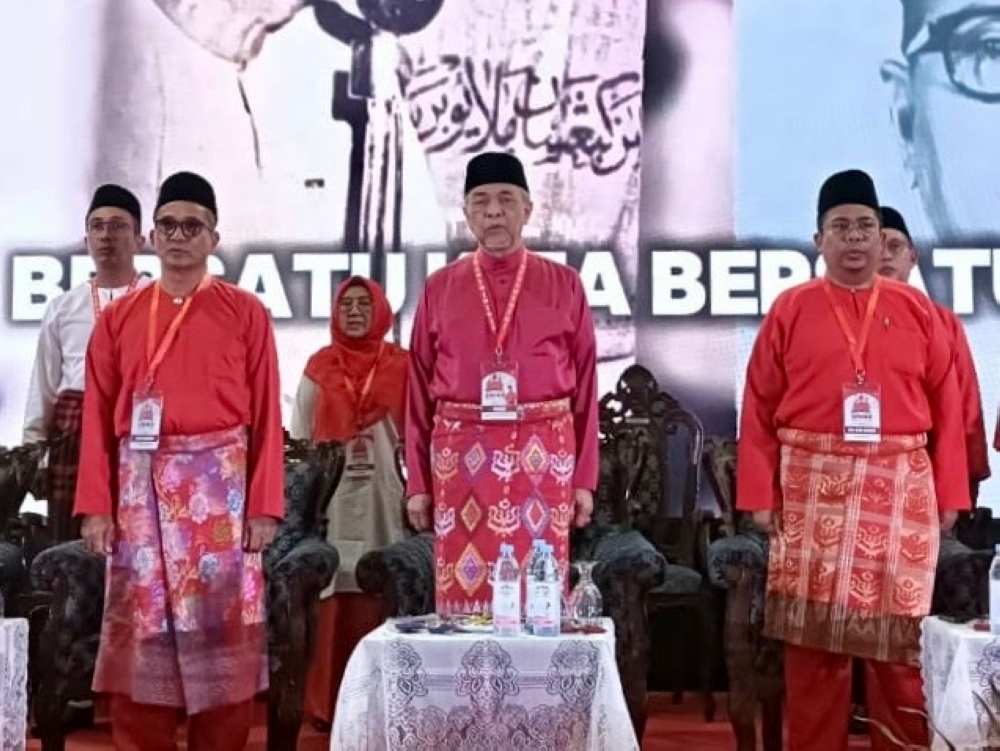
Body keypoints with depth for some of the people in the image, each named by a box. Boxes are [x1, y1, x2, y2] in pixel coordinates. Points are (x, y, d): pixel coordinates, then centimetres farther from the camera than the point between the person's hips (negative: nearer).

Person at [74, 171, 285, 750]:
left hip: (221, 485, -2)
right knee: (141, 627, 5)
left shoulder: (247, 313, 3)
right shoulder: (118, 317, 10)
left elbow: (267, 415, 0)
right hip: (141, 488, 2)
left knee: (221, 627, 3)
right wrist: (95, 505, -2)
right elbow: (99, 417, 6)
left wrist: (265, 505, -6)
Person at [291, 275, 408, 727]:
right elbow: (299, 437, 8)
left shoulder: (401, 367, 4)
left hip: (385, 497, 0)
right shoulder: (318, 369, 7)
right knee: (334, 599, -1)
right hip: (331, 498, 1)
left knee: (382, 596, 0)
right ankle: (328, 702, 7)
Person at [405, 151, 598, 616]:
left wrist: (585, 478, 1)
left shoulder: (563, 284, 5)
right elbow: (419, 390, 8)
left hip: (543, 456, 0)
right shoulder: (439, 288, 7)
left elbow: (585, 385, 5)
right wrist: (417, 482, 4)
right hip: (461, 455, 1)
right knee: (463, 594, 3)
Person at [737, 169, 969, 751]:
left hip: (900, 494, 1)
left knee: (900, 640, 6)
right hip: (812, 491, 0)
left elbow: (947, 409, 7)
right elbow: (759, 409, 2)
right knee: (812, 642, 5)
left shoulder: (918, 310, 7)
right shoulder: (790, 309, 4)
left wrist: (950, 494, 2)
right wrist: (760, 494, -4)